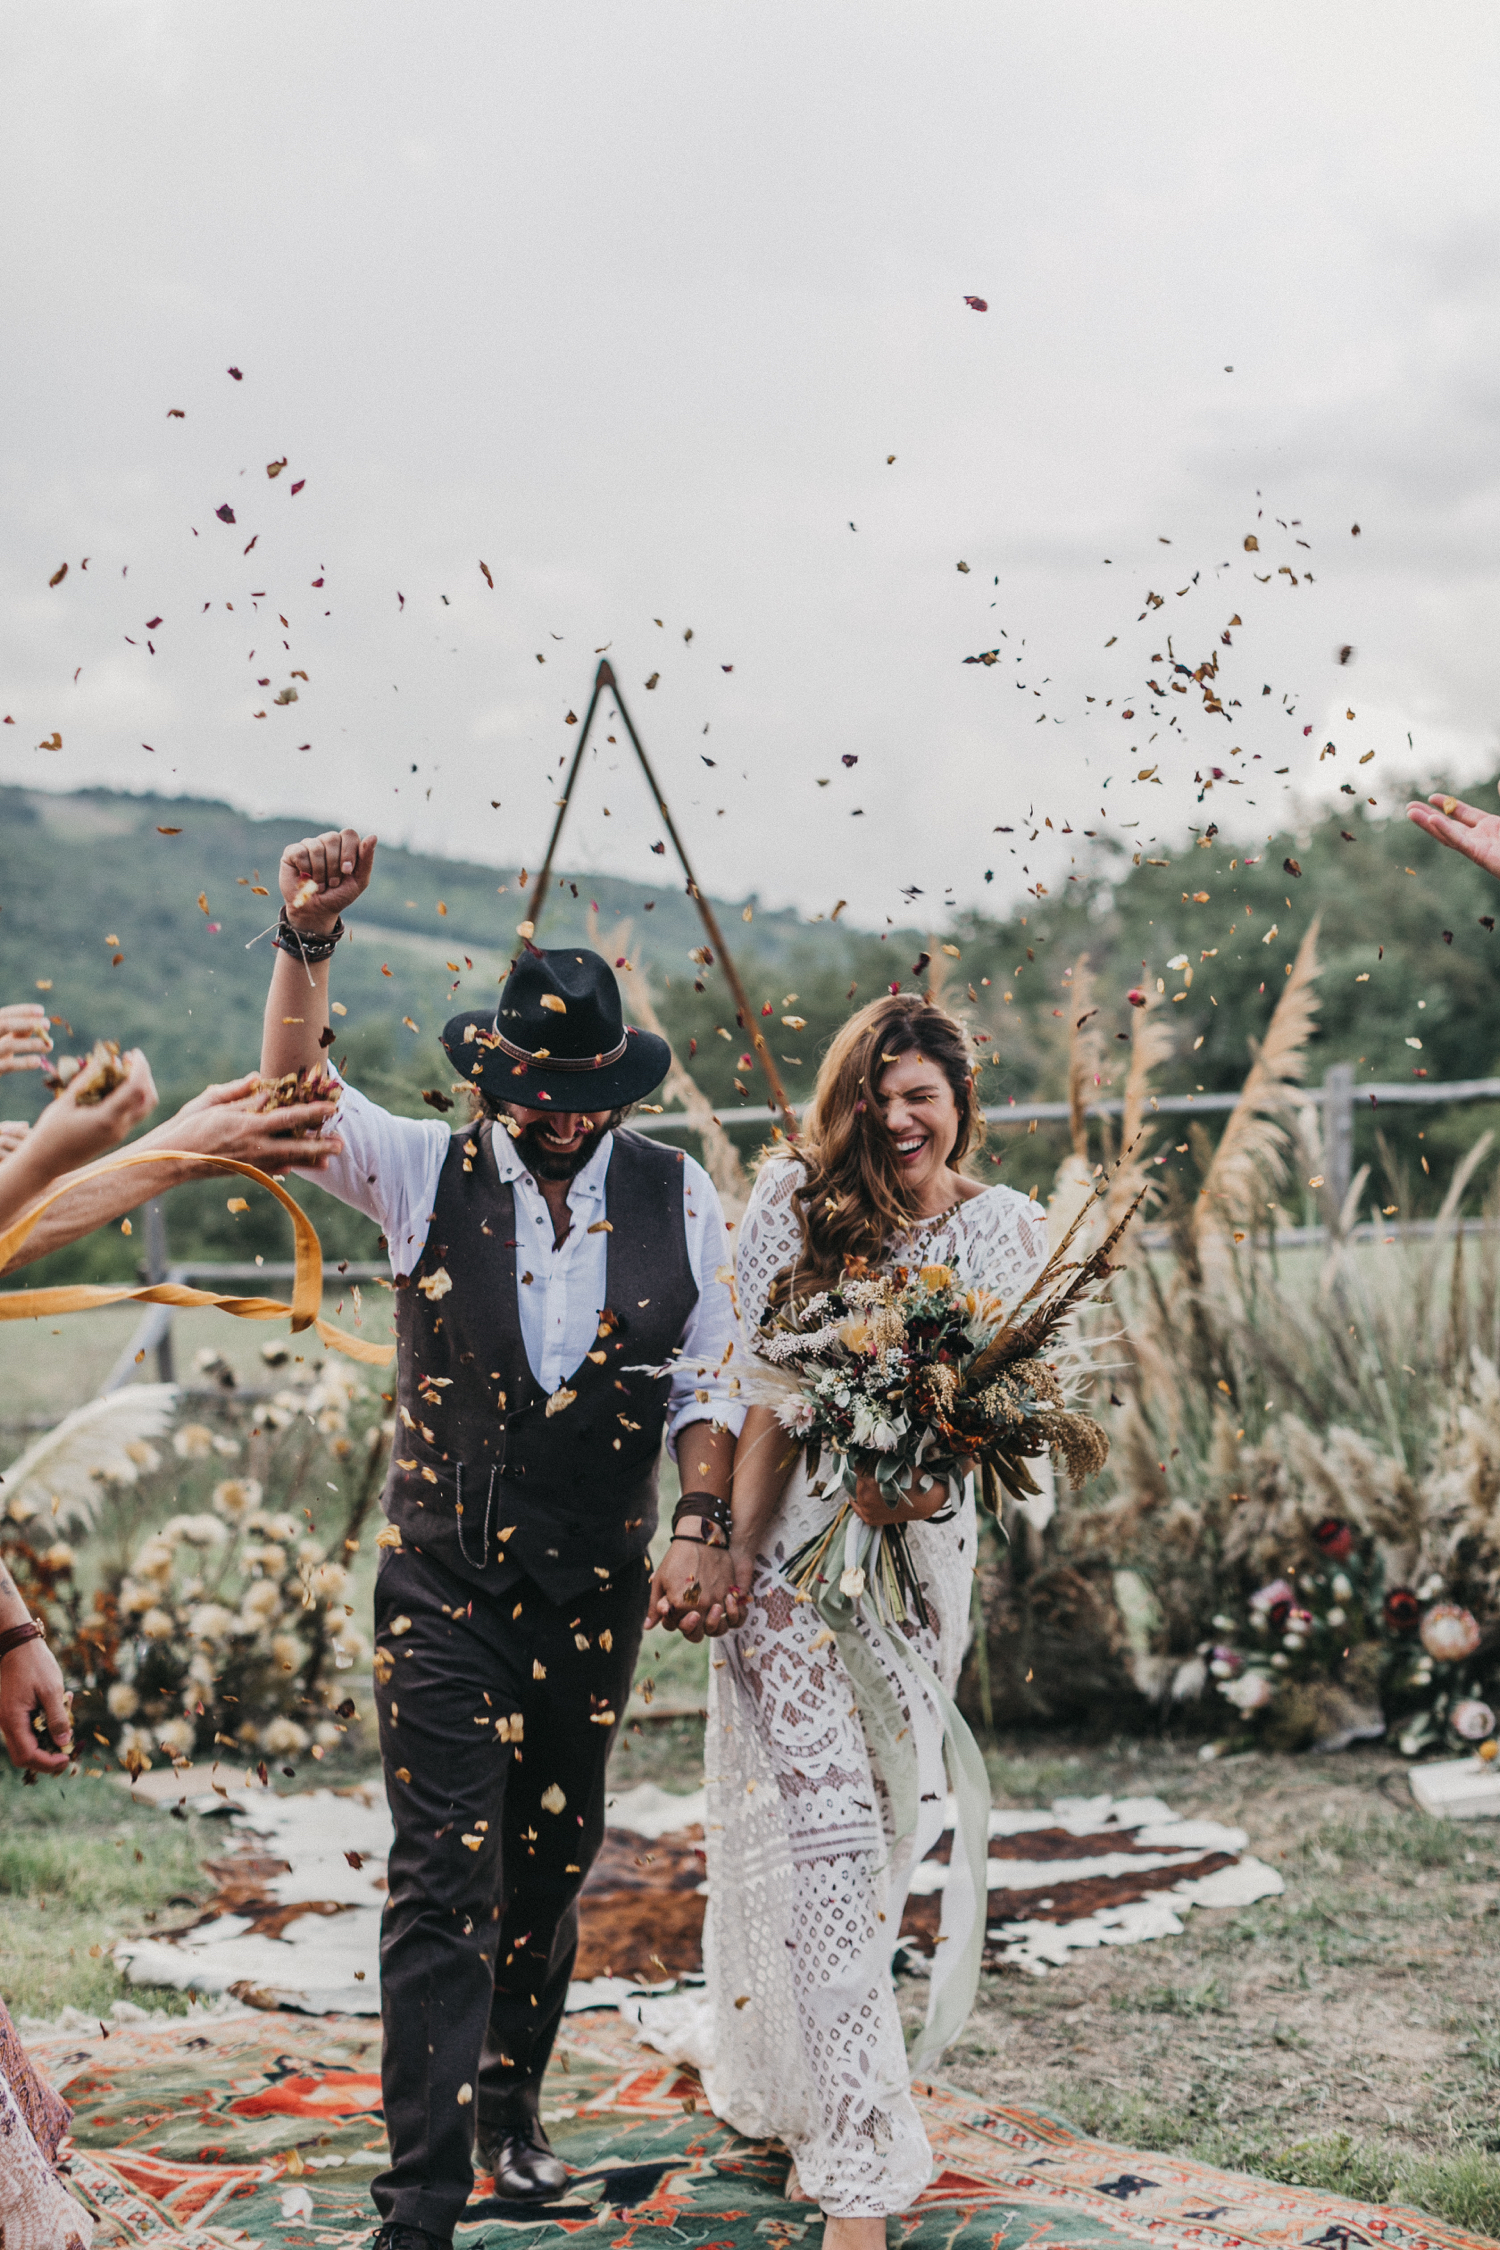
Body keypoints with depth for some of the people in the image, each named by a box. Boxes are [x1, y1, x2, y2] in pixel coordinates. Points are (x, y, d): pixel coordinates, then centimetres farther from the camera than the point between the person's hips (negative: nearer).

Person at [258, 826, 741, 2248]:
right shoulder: (427, 1173, -2)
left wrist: (704, 1517, -7)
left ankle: (509, 2115, 35)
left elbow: (708, 1375, 6)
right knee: (443, 1873, -7)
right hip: (444, 1580, -2)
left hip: (597, 1584, 2)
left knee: (552, 1862, 14)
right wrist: (307, 939, -30)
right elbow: (295, 1098, -17)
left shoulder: (673, 1194, 2)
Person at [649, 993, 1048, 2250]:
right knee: (825, 1824, -11)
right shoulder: (795, 1200, -2)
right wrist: (732, 1546, -14)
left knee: (885, 1816, 12)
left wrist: (933, 1478, -23)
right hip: (790, 1535, -3)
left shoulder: (1009, 1233, 4)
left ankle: (765, 2062, 39)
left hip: (919, 1545, 3)